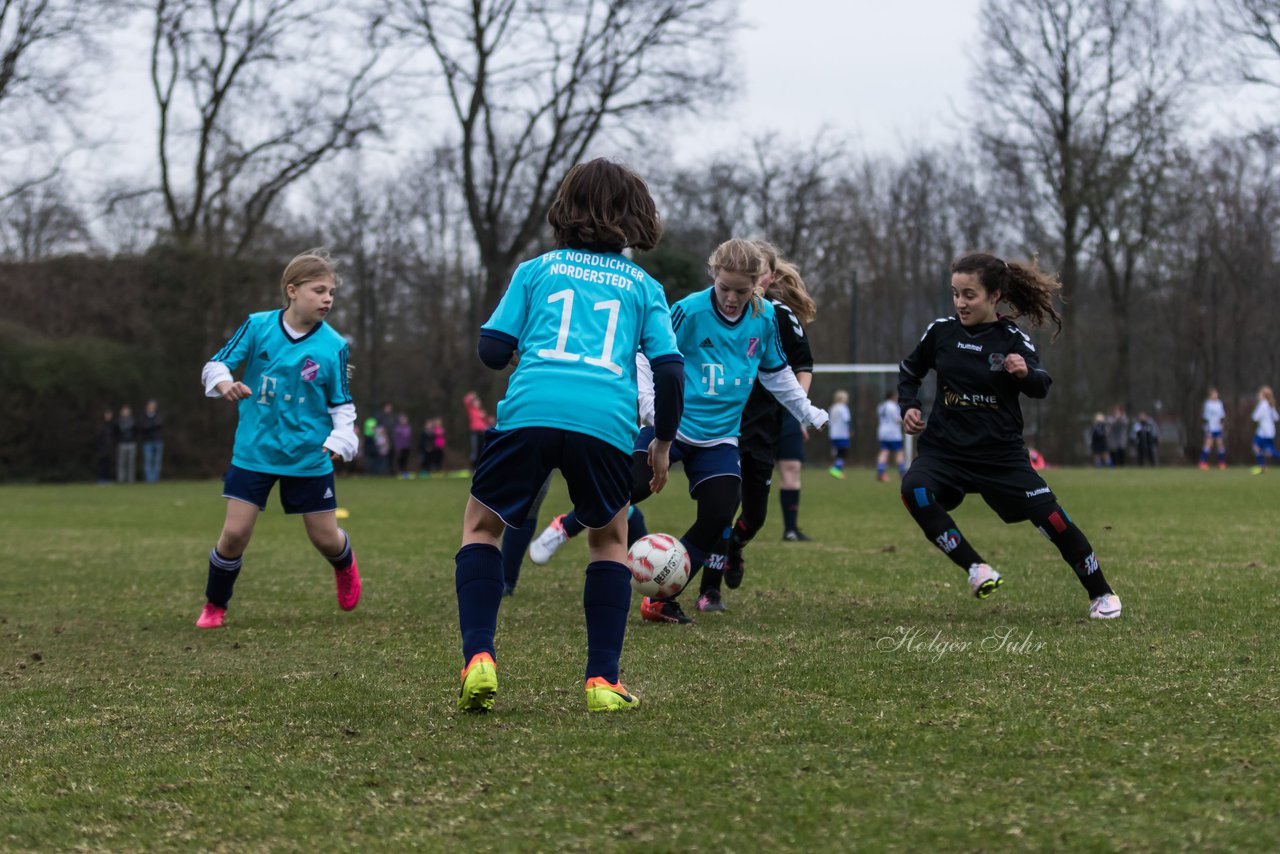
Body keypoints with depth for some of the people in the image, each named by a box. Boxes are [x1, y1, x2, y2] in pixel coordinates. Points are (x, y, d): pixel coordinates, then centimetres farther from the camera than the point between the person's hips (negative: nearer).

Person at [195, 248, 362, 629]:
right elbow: (215, 365, -3)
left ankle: (345, 566, 46)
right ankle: (214, 606, 17)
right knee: (234, 533, -7)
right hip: (254, 452, -1)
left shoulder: (333, 346, -7)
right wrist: (224, 383, -25)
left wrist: (339, 440, -14)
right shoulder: (258, 326, -8)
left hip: (309, 457, 1)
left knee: (325, 538, 8)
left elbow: (341, 403, 2)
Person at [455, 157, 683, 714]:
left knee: (481, 526, 18)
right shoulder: (644, 287, 21)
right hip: (608, 422, 1)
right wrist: (663, 443, 24)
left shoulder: (537, 270, 21)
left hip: (530, 411, -1)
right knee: (609, 539, 24)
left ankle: (478, 658, -3)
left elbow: (492, 349, 13)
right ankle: (602, 682, 12)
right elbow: (670, 370, 11)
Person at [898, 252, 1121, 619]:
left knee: (1052, 518, -8)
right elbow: (910, 371, 17)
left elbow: (1041, 387, -21)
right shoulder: (941, 331, 0)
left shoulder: (1012, 340, -7)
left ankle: (1101, 593, 16)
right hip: (945, 449, 2)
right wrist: (908, 407, 1)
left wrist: (1026, 373, -43)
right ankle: (976, 568, -17)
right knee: (914, 490, -29)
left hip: (1001, 454, -2)